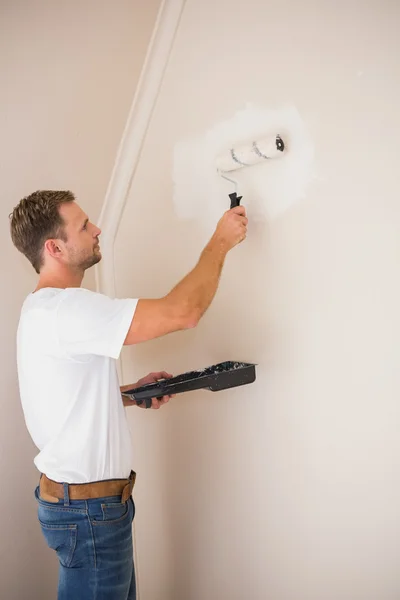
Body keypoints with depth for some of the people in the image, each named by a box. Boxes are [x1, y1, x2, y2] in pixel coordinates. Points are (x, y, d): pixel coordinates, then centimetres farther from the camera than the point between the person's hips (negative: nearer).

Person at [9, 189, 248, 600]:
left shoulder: (43, 309, 9)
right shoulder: (64, 308, -25)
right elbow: (183, 311, -29)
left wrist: (135, 392, 2)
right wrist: (220, 242, -15)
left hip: (82, 496, 10)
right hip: (87, 508, -10)